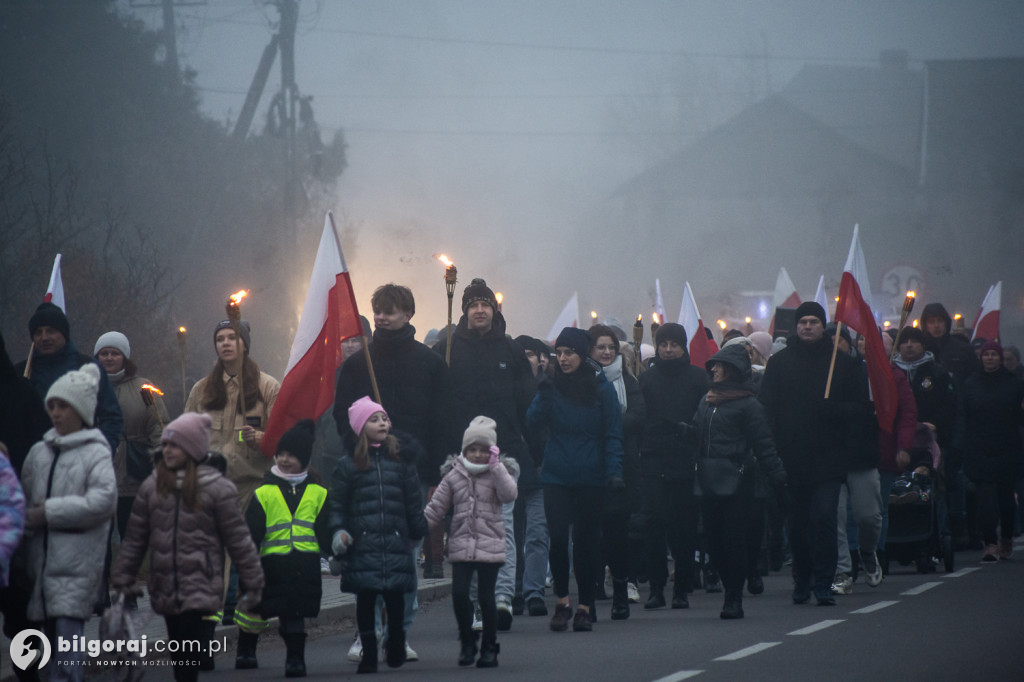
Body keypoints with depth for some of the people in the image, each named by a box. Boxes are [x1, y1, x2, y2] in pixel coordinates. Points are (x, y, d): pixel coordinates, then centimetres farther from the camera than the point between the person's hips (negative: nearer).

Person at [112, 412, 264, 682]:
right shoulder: (152, 486, 6)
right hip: (166, 592, 5)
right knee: (179, 659, 13)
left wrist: (253, 587, -2)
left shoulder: (217, 488, -6)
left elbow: (239, 540, -3)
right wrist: (122, 579, 8)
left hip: (201, 591, -5)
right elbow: (134, 538, 11)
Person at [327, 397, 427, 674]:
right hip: (363, 544, -1)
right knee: (365, 599, 0)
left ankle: (396, 648, 21)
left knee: (395, 599, 4)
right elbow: (336, 502, 5)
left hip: (396, 543, 1)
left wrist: (419, 531, 17)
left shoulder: (401, 459, 9)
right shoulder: (349, 464, 4)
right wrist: (338, 530, -7)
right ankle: (368, 653, 6)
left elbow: (413, 502, 14)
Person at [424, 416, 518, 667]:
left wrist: (495, 466, -17)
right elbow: (436, 509, 11)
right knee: (459, 593, -8)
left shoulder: (498, 473, 5)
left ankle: (489, 647, 12)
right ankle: (467, 642, 12)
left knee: (486, 597, -2)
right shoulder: (453, 475, 8)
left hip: (489, 545, -2)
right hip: (461, 547, 2)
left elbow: (509, 494, -15)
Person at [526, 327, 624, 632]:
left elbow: (613, 434, 1)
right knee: (557, 537, -11)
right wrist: (544, 390, -18)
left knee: (586, 542, 4)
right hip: (556, 476, 1)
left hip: (591, 479, -1)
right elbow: (534, 421, -6)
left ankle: (585, 606, 13)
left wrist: (614, 471, -10)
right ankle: (562, 601, 4)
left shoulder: (602, 388, -1)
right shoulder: (552, 386, 5)